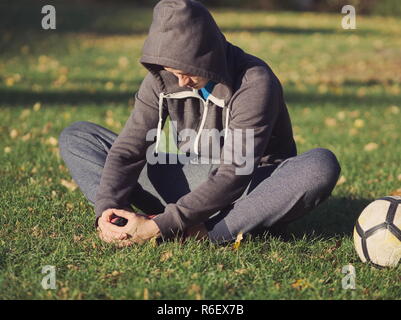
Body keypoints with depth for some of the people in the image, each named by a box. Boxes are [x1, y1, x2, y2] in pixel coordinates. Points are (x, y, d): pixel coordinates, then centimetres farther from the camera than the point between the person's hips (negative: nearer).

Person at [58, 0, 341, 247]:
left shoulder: (254, 83, -24)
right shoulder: (162, 80, -8)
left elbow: (234, 175, -29)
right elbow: (128, 148, -11)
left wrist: (162, 226, -36)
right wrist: (106, 209, -31)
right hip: (186, 183, 4)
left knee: (321, 165, -38)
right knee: (76, 136, -6)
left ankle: (202, 234, -40)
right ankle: (125, 223, -32)